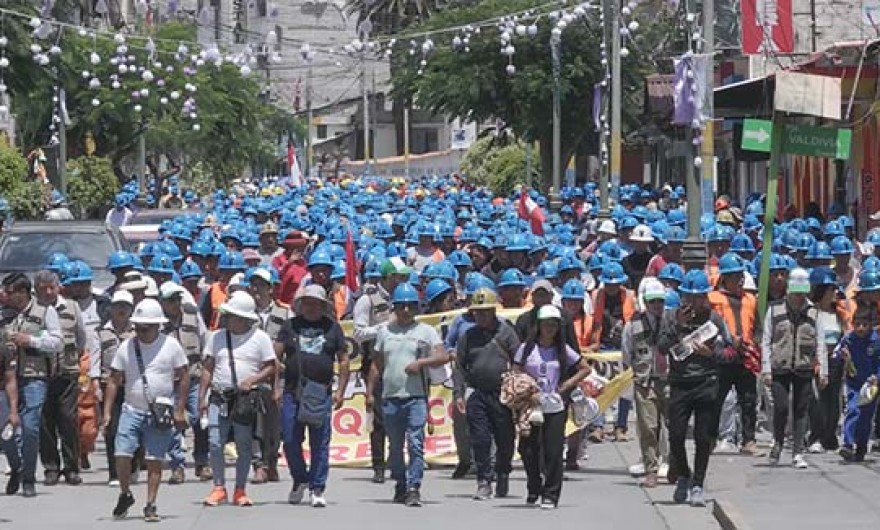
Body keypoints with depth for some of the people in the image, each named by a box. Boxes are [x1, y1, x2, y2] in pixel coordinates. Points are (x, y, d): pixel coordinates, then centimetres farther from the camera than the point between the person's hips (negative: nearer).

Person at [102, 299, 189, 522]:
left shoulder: (170, 345, -1)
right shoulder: (126, 347, 4)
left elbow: (183, 378, 3)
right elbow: (114, 381, 7)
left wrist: (180, 410, -2)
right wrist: (107, 412, 1)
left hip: (161, 413, -2)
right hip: (132, 410, 2)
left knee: (154, 461, -1)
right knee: (122, 455, -8)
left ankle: (150, 505, 8)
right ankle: (125, 495, 15)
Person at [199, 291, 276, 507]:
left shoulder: (260, 338, 2)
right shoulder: (217, 337, 10)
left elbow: (270, 368, 2)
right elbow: (207, 368, 11)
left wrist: (251, 380, -14)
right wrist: (202, 396, 5)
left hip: (246, 399, -2)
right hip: (219, 398, 2)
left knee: (244, 447, 3)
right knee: (215, 444, -5)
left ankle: (240, 490, 11)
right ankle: (219, 488, 4)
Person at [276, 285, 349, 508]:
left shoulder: (332, 327, 9)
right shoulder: (290, 325, 8)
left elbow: (343, 360, 11)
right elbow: (276, 356, 3)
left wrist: (340, 391, 3)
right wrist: (275, 387, -8)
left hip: (321, 394, 0)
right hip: (292, 392, 0)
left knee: (320, 443, -1)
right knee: (290, 440, 0)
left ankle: (317, 489, 6)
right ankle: (299, 480, 22)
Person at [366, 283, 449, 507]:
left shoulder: (425, 331, 6)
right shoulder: (385, 331, 14)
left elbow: (443, 356, -3)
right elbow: (377, 365, 17)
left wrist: (421, 362, -17)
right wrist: (370, 392, 12)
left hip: (416, 397, -3)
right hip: (390, 397, 3)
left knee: (415, 444, -12)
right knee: (395, 446, 11)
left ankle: (413, 488, -13)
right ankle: (400, 485, 24)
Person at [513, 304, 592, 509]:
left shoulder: (563, 350, 6)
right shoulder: (526, 349, 4)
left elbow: (585, 369, 13)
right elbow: (516, 376, 5)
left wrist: (567, 385, 2)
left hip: (555, 407, 0)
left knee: (553, 451, -4)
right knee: (528, 449, 3)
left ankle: (550, 495, 1)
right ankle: (533, 489, 24)